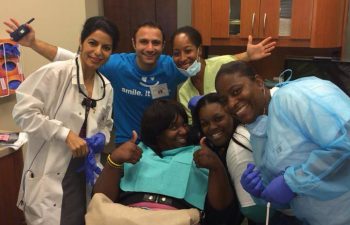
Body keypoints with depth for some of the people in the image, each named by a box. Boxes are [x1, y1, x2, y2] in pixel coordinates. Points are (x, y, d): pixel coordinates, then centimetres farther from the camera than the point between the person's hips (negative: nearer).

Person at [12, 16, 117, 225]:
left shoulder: (106, 87, 5)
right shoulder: (55, 73, -15)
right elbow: (23, 112, -17)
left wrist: (102, 137, -5)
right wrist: (65, 134, -22)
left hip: (83, 176, 6)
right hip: (49, 177, -6)